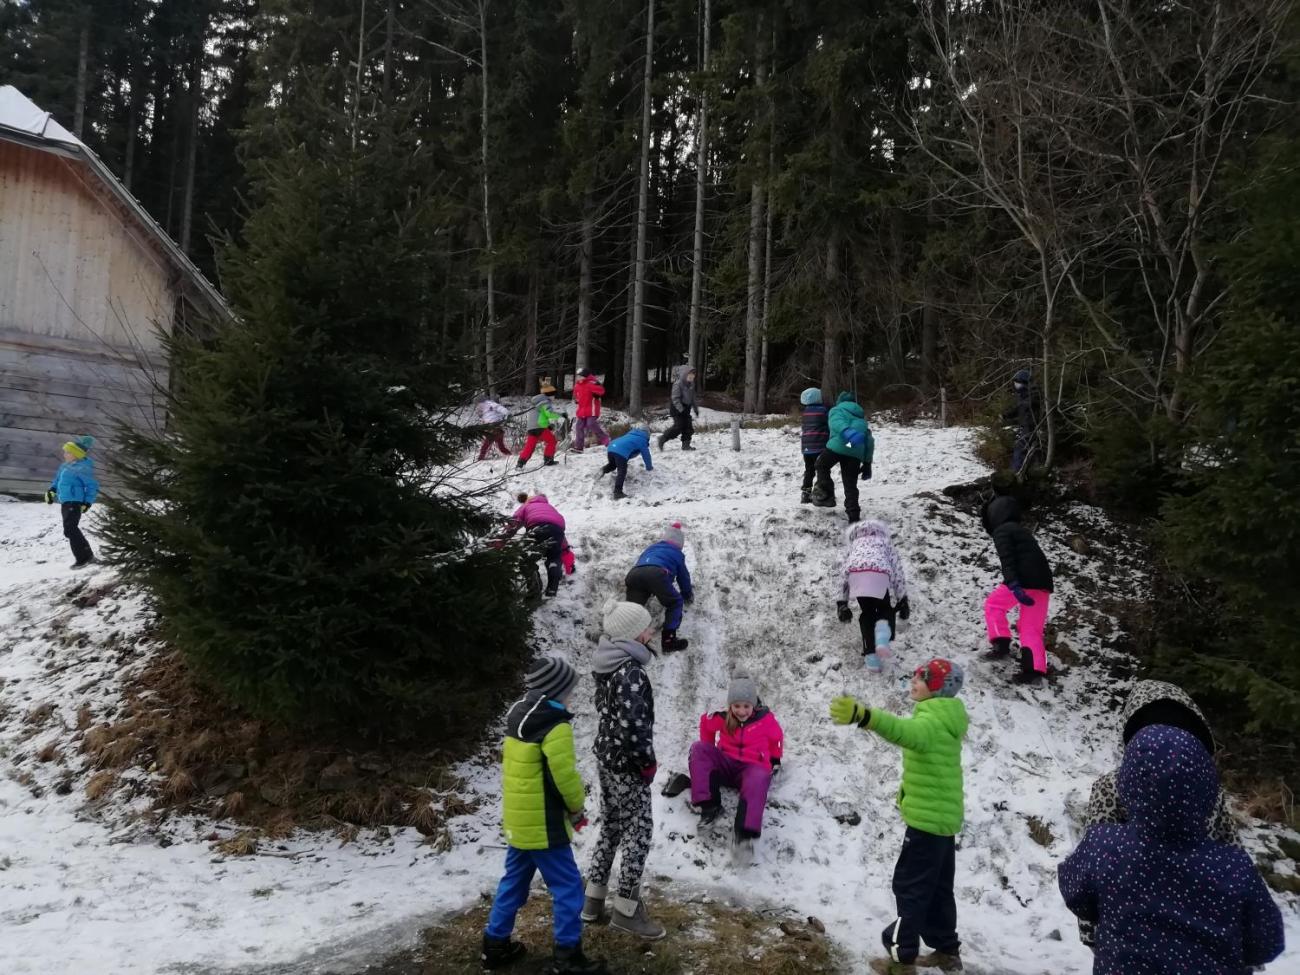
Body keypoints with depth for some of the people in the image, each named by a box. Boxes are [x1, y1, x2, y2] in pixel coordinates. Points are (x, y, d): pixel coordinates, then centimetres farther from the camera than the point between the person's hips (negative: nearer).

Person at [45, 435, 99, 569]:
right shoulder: (64, 466, 13)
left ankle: (84, 557, -11)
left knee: (70, 530, -15)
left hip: (74, 503, -10)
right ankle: (87, 555, 22)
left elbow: (93, 486, -13)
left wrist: (87, 503, -18)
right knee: (71, 530, 14)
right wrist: (51, 491, 10)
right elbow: (57, 480, 27)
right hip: (65, 502, 10)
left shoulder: (82, 468, -14)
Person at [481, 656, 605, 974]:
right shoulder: (554, 724, -20)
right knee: (567, 886, 1)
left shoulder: (519, 717, 8)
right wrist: (577, 806, -4)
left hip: (518, 818, 9)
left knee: (514, 881, 18)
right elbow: (564, 774, -23)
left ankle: (495, 945, 26)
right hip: (543, 823, -9)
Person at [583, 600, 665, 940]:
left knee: (611, 826, 18)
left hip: (606, 756, 9)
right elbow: (632, 724, -29)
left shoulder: (607, 664, 5)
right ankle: (626, 909, 11)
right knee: (639, 830, 2)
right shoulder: (630, 671, -24)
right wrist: (647, 761, -15)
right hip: (626, 763, -9)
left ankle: (593, 900, 26)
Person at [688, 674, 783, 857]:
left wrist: (775, 761, 20)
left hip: (753, 766, -3)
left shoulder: (766, 719, -6)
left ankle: (744, 832, -57)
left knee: (759, 777, -41)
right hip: (726, 765, 4)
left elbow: (776, 739, 13)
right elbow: (706, 724, 19)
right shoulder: (723, 719, -2)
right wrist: (708, 752, 26)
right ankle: (709, 805, -31)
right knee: (698, 748, -19)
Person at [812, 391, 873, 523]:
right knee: (850, 485, 9)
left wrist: (847, 432, -31)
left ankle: (826, 494, 8)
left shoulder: (837, 410, 18)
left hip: (839, 445, -5)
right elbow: (869, 441, 29)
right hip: (856, 452, 5)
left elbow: (836, 422, -10)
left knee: (822, 465, 23)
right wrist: (867, 463, 29)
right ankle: (854, 517, 2)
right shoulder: (861, 417, 35)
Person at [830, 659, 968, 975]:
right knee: (937, 888, 19)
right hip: (944, 815, 10)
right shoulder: (945, 719, 11)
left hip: (927, 817, -10)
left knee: (909, 887, -2)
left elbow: (907, 732, -45)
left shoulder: (933, 722, -22)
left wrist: (865, 717, -63)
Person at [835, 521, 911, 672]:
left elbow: (843, 574, 36)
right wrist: (902, 600, 35)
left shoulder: (854, 545, 41)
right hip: (879, 571, -1)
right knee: (885, 608, 21)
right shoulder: (886, 541, 38)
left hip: (855, 572, 1)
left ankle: (870, 653, 9)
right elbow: (898, 572, 31)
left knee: (866, 611, 22)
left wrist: (842, 603, 40)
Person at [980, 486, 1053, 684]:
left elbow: (1007, 559, -16)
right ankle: (1034, 670, 2)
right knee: (1032, 628, 11)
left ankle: (1002, 644, 2)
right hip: (1043, 582, 8)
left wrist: (1013, 585, -25)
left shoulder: (1001, 531, -1)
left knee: (993, 604, 13)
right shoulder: (1022, 530, 27)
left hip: (1024, 580, -8)